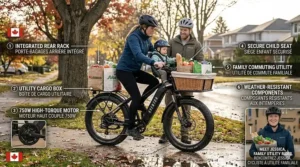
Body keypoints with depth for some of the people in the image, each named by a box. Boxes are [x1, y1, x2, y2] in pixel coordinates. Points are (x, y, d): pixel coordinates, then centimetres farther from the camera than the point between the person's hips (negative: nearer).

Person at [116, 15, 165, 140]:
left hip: (134, 70, 8)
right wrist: (154, 63, -49)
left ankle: (139, 104, 11)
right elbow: (138, 55, -37)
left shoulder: (146, 38, 5)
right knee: (136, 97, -14)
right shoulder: (133, 37, -22)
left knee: (155, 82, -7)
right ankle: (130, 128, -1)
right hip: (124, 71, -8)